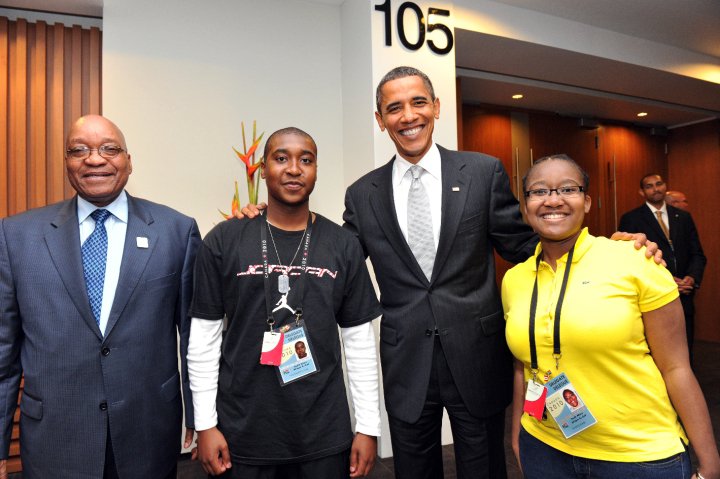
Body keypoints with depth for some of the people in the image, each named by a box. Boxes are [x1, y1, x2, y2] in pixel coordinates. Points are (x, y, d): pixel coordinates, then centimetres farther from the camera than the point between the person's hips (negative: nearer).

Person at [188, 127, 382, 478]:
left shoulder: (343, 246, -1)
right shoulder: (223, 241, -4)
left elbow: (360, 341, 1)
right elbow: (204, 337, -1)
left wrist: (368, 426, 0)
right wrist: (206, 424, -3)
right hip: (241, 434, 0)